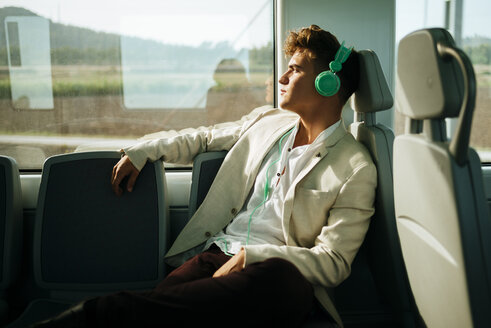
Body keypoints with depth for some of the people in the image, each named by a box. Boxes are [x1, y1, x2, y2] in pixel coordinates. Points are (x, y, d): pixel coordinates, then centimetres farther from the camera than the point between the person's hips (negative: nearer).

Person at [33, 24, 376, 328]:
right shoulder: (268, 122, 18)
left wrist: (250, 255, -18)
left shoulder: (356, 170, 0)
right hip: (215, 253, 4)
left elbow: (333, 261, -7)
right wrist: (141, 152, 21)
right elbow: (206, 138, 33)